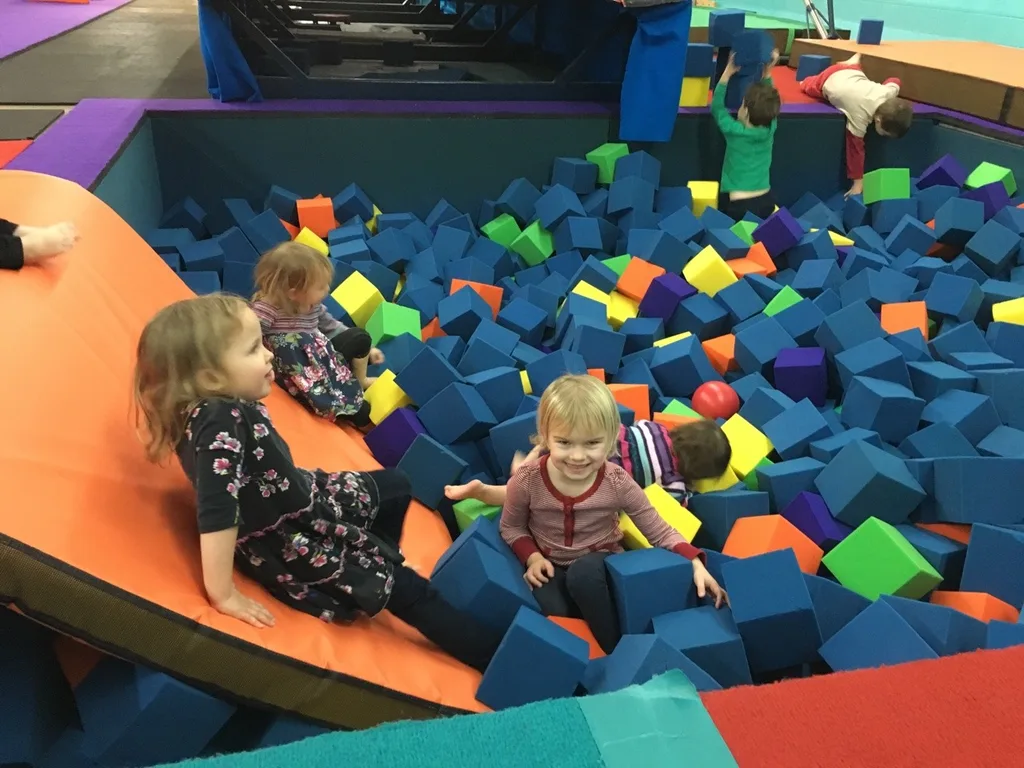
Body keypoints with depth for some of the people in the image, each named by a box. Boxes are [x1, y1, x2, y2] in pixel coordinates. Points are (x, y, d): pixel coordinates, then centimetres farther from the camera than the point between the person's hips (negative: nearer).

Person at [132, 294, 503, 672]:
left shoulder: (227, 406, -9)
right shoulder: (219, 424, -36)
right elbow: (217, 514, -39)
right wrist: (224, 595, -35)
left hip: (301, 505, 10)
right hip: (287, 546, -9)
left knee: (395, 484, 23)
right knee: (406, 588, -3)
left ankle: (378, 563, 41)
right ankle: (493, 655, 8)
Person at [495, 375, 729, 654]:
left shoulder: (617, 483, -20)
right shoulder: (527, 481, -20)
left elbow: (659, 531, -10)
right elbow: (511, 527, 0)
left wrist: (695, 563, -26)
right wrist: (532, 557, -18)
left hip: (600, 566, 0)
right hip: (551, 568, 1)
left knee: (584, 572, -36)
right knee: (550, 610, -31)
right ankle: (619, 653, -5)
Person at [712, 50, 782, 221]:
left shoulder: (734, 131, -11)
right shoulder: (770, 129, 0)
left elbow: (716, 107, 7)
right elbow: (768, 102, 21)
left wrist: (728, 72, 9)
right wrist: (767, 72, 17)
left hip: (738, 206, -5)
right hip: (766, 202, 5)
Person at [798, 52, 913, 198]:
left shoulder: (889, 92, -33)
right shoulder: (859, 116, -48)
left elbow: (895, 80, -7)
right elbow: (856, 148, -41)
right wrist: (858, 182, -39)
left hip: (851, 72, 4)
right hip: (827, 82, -3)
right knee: (809, 87, 33)